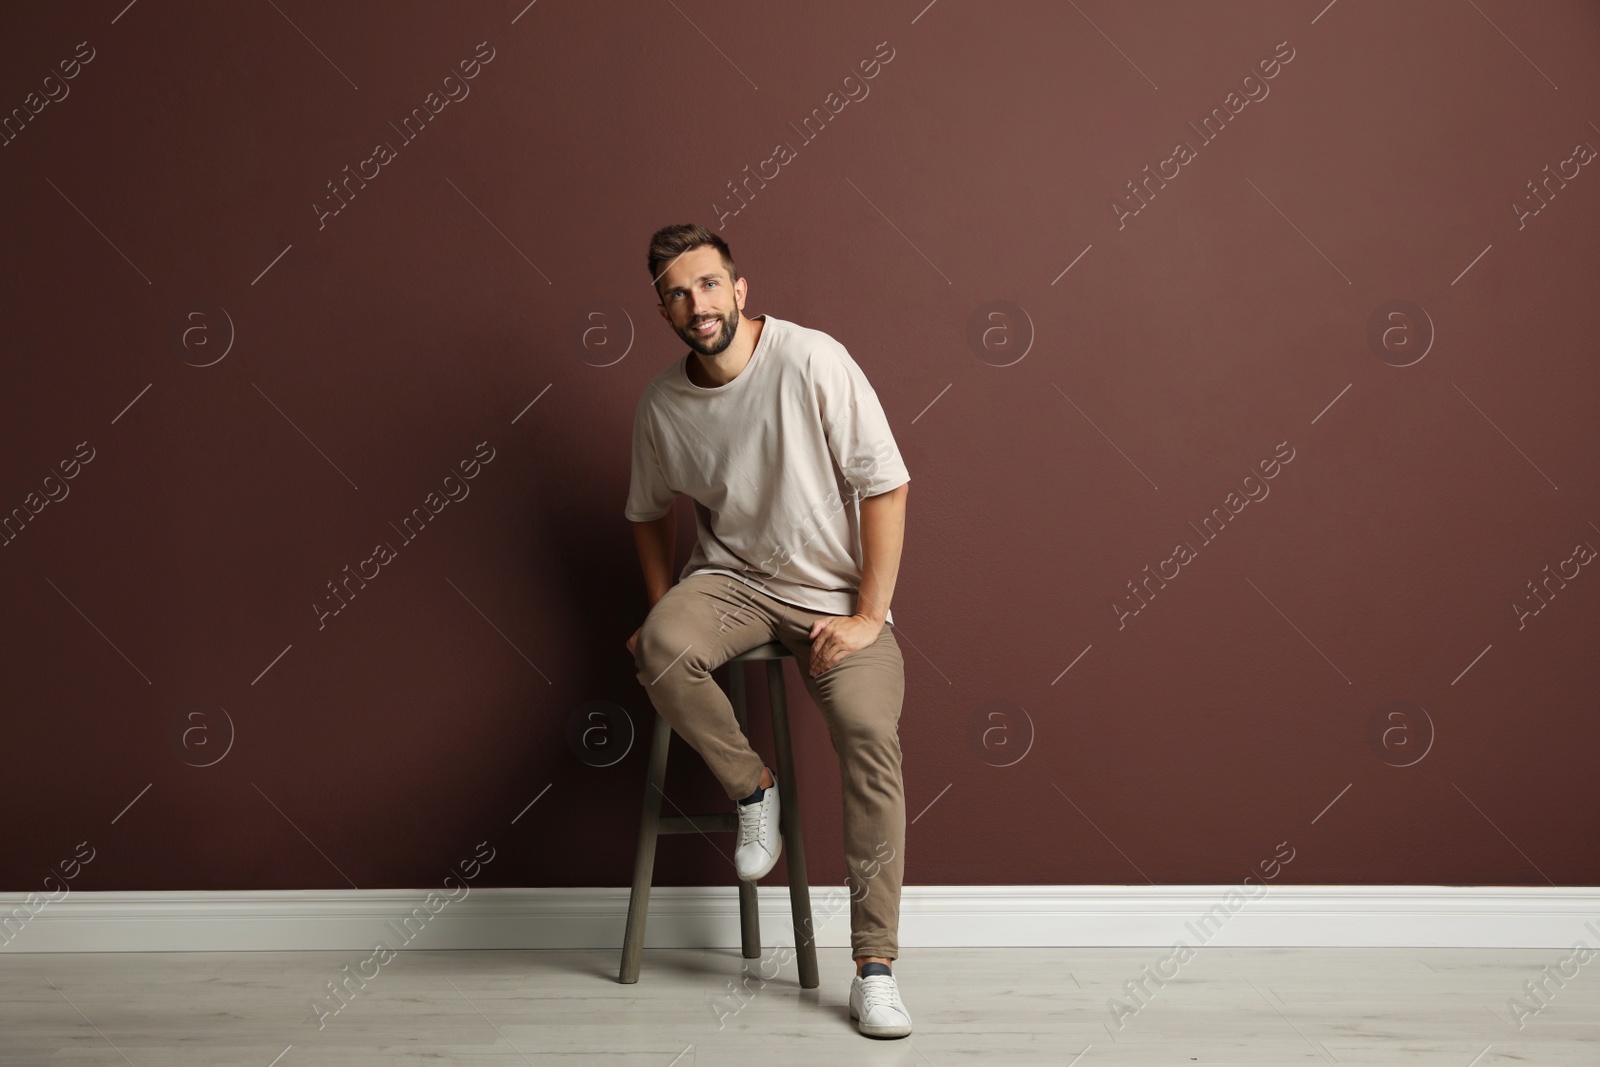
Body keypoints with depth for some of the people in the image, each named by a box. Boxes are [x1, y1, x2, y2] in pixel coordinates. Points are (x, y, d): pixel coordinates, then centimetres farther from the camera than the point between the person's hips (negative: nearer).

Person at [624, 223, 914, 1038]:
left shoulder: (812, 361, -15)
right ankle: (751, 787, -4)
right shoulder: (660, 406, -1)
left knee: (871, 734, -24)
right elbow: (650, 512, 17)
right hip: (730, 579, 3)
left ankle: (874, 970, -15)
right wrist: (662, 611, 8)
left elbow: (885, 484, -13)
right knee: (662, 649, -32)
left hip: (833, 591, -2)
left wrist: (869, 616, -15)